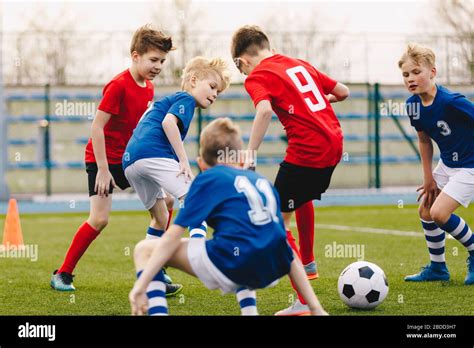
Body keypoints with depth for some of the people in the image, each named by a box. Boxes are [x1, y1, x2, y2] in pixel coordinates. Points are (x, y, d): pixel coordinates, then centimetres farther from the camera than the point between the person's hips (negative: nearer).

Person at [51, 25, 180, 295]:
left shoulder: (149, 88, 4)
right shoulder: (119, 85, -20)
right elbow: (97, 126, -22)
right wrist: (103, 169, -22)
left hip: (129, 159, 8)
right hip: (104, 158, -8)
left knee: (165, 201, 1)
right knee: (100, 219, -17)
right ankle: (63, 274, -1)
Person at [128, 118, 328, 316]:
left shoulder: (208, 179, 12)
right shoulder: (263, 182, 25)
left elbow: (173, 236, 4)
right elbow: (288, 254, 24)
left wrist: (141, 286, 2)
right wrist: (316, 309, 26)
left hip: (229, 265, -5)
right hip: (270, 273, 5)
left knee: (145, 249, 11)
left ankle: (157, 311, -11)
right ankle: (250, 310, 24)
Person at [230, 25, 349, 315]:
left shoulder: (257, 76, -2)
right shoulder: (301, 64, 19)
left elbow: (265, 110, -22)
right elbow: (343, 92, 23)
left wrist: (249, 156, -22)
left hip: (306, 150, -8)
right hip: (334, 143, 8)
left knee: (277, 218, -1)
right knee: (304, 197, 34)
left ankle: (304, 302, -9)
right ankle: (308, 263, 49)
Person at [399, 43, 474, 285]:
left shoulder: (451, 102, -30)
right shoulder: (413, 105, -6)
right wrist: (428, 178, 9)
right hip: (446, 163, 8)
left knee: (439, 213, -17)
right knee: (425, 210, 9)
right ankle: (437, 268, 26)